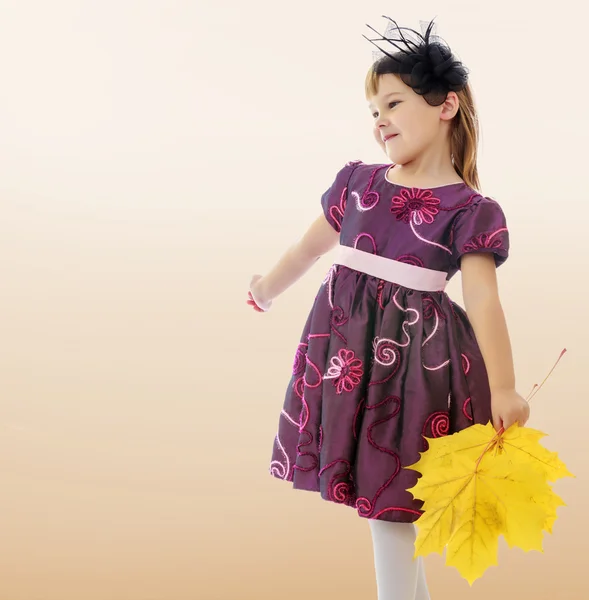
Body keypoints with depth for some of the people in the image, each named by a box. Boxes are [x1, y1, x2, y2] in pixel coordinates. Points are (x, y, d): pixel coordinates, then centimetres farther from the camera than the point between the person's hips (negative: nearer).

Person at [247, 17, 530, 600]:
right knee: (370, 483, 13)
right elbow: (313, 244, 21)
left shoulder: (469, 210, -9)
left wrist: (503, 390, -23)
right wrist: (267, 288, 34)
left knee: (389, 493, 1)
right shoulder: (357, 181, 6)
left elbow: (482, 298, -17)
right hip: (344, 339, 5)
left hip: (413, 351, -5)